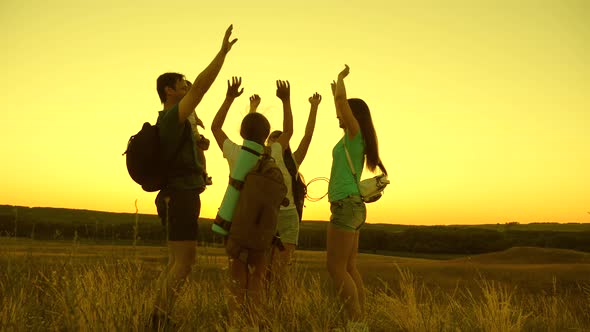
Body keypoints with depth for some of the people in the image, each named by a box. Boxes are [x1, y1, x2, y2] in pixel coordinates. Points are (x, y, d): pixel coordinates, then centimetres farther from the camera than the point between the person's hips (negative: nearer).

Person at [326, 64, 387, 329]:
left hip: (346, 206, -10)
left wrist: (341, 78, 4)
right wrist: (335, 93, 45)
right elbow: (341, 108, 36)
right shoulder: (355, 139, 17)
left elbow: (342, 99, -12)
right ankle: (359, 321, 10)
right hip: (352, 206, 10)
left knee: (335, 267, -10)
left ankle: (356, 322, -11)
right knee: (349, 268, 9)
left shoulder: (355, 133, -6)